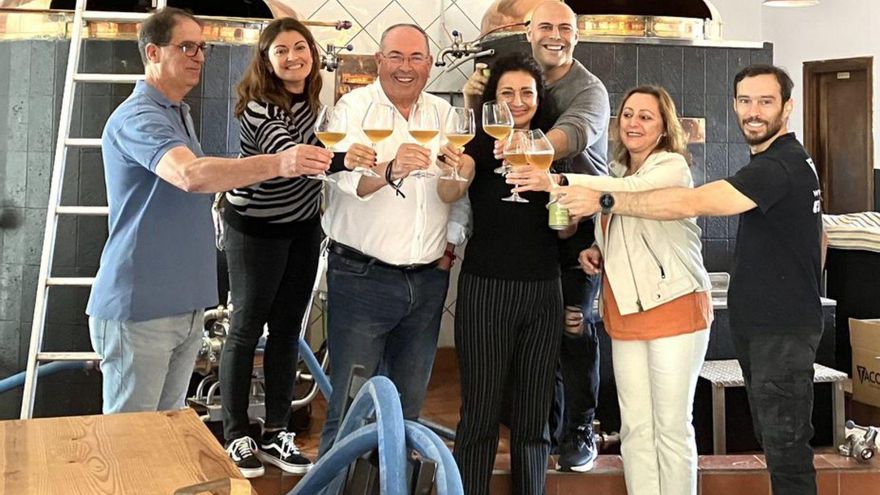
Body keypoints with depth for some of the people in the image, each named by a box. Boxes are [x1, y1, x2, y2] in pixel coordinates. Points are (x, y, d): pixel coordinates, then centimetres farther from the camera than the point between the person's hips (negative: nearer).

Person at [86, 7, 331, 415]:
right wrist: (279, 163, -42)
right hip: (139, 307, -9)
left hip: (185, 305, 9)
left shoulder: (178, 114, 17)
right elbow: (190, 174, -33)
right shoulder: (137, 117, -15)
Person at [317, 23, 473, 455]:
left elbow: (453, 192, 9)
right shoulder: (356, 106, -7)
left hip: (427, 281, 5)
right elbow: (349, 177, -25)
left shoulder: (443, 113, 8)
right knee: (350, 408, -2)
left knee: (408, 406, 14)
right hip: (362, 277, -5)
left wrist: (452, 240, -11)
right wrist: (390, 169, -44)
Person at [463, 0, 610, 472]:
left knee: (574, 322, -6)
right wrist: (474, 101, -18)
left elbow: (574, 132, -33)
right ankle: (548, 425, 23)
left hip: (579, 220, -4)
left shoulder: (589, 90, -12)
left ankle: (579, 432, 6)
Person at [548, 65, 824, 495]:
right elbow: (813, 238, 24)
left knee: (786, 448, -5)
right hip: (759, 325, 11)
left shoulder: (778, 167, -21)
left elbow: (689, 204, -29)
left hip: (782, 330, -11)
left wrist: (604, 200, -26)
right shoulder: (791, 160, 15)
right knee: (776, 442, 16)